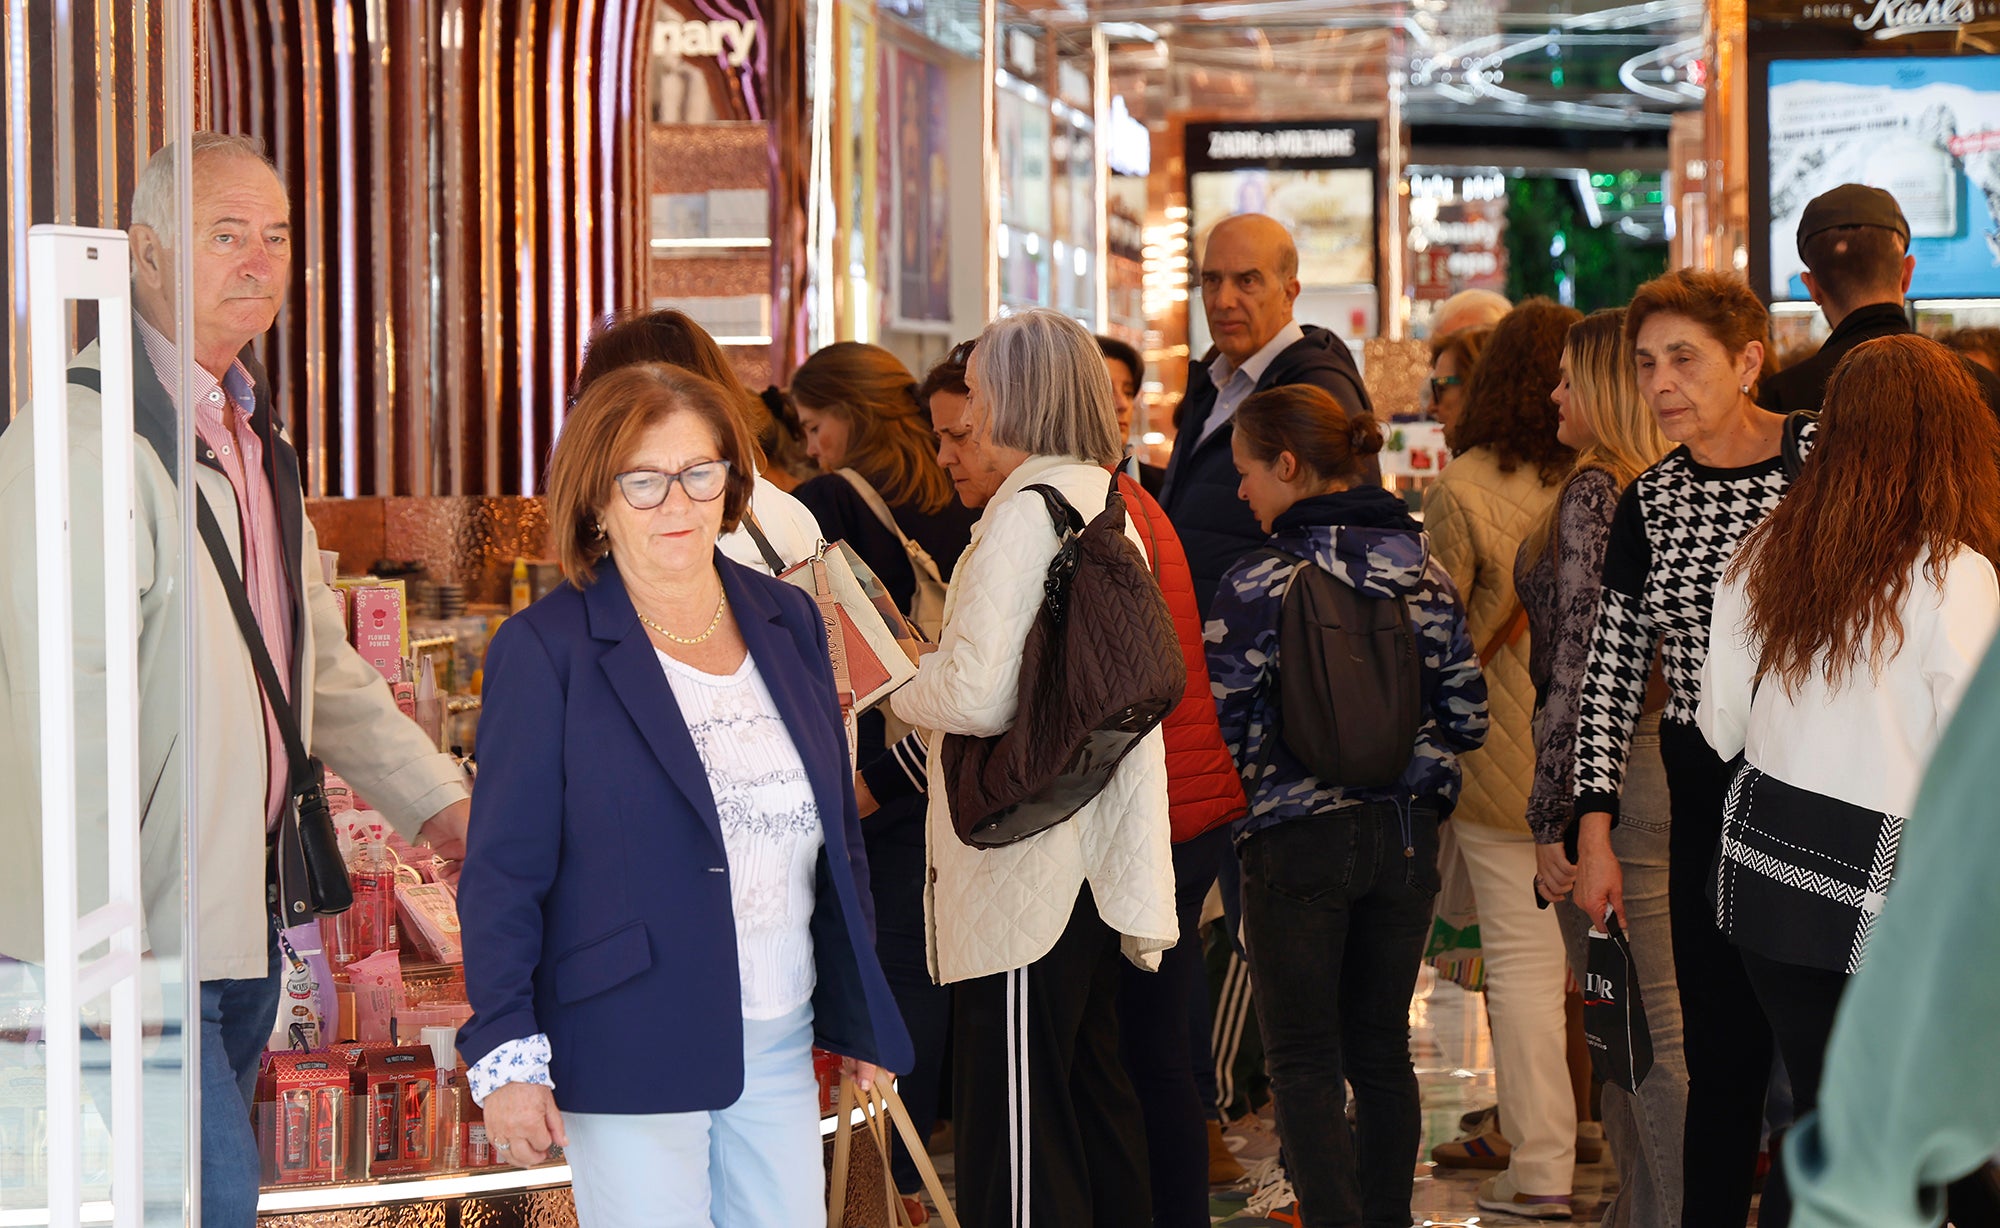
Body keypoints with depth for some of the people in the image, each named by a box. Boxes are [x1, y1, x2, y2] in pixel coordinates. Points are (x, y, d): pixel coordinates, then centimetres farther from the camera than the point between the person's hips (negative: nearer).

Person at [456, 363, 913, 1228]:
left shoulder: (787, 623, 10)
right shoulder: (545, 650, -6)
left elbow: (836, 834, 17)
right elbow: (502, 872, -6)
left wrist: (858, 1016, 17)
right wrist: (505, 1055, -11)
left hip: (779, 1042, 5)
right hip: (632, 1049, -5)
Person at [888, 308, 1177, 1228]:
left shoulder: (1025, 513, -14)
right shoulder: (1106, 512, 15)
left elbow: (978, 695, -20)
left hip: (1026, 869, -10)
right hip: (1096, 866, 10)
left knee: (1018, 1142, -6)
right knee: (1095, 1094, 16)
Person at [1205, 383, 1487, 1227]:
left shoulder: (1260, 585, -13)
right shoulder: (1422, 569, 2)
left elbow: (1218, 731, -12)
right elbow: (1466, 715, 5)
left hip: (1298, 837, -5)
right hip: (1406, 832, 5)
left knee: (1304, 1060, 2)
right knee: (1383, 1047, 15)